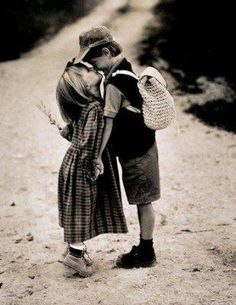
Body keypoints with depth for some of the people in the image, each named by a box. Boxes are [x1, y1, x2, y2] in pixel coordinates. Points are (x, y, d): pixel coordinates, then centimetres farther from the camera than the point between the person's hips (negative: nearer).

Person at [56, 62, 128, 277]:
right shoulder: (94, 109, -25)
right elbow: (88, 144, -28)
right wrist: (93, 170, -19)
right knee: (83, 210, 4)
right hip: (82, 167, -9)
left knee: (79, 211, 20)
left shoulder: (82, 106, 3)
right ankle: (75, 255, 15)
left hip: (73, 161, 9)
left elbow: (69, 132, 14)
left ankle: (75, 248, 34)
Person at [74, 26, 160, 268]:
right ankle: (144, 247, 29)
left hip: (136, 151, -9)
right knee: (142, 201, 17)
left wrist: (98, 155, -19)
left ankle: (146, 254, 15)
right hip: (139, 144, 9)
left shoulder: (113, 83, -23)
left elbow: (108, 122, -23)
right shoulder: (124, 69, 7)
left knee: (143, 201, 3)